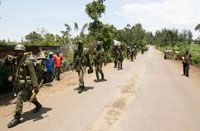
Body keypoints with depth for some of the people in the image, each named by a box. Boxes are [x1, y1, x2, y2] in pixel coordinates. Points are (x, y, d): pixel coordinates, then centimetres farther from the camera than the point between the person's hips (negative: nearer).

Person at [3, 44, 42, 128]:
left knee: (19, 100, -8)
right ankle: (38, 105, 46)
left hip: (26, 85, -8)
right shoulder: (15, 60, 2)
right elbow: (4, 64, 9)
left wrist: (36, 87, -22)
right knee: (29, 96, 23)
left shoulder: (28, 62, -19)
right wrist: (7, 57, -12)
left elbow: (33, 75, -20)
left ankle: (17, 118, 5)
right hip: (19, 84, 8)